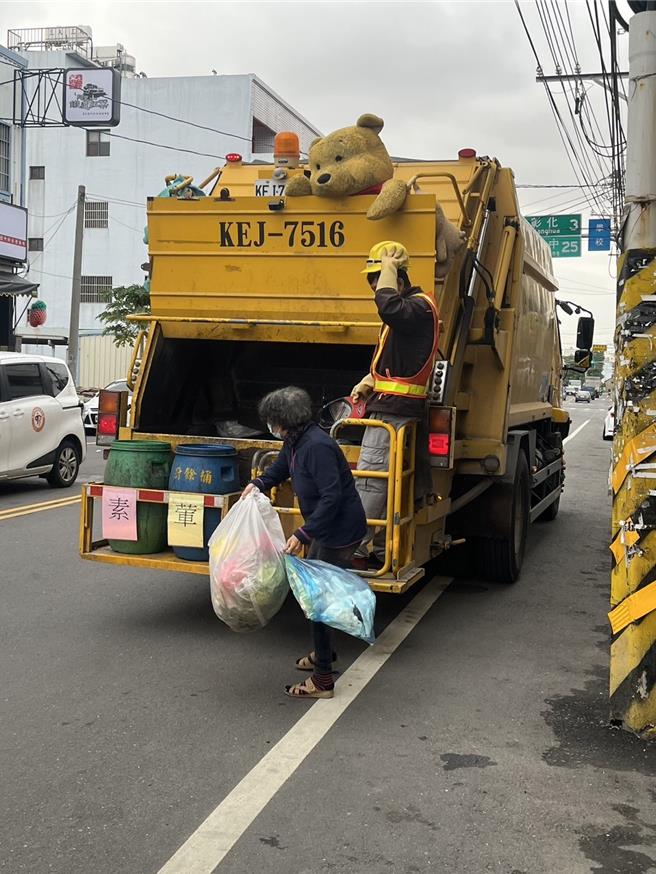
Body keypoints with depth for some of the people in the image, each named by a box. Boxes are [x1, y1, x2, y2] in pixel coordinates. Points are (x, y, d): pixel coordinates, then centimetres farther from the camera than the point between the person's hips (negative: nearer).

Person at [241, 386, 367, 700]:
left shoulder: (317, 447, -27)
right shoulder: (294, 441, 4)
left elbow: (331, 497, -29)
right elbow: (280, 468, 24)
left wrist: (303, 534, -29)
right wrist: (258, 484, 5)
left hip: (341, 532, -11)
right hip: (326, 529, 11)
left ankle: (322, 681, 1)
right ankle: (323, 652, 43)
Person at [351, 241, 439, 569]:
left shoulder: (418, 306, -12)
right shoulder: (407, 309, 21)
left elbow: (388, 306, -37)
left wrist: (388, 266, -20)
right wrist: (368, 381, 11)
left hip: (393, 411, -11)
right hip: (390, 409, 11)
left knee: (370, 483, -11)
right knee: (388, 484, 13)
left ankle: (355, 551, -7)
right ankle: (379, 550, 19)